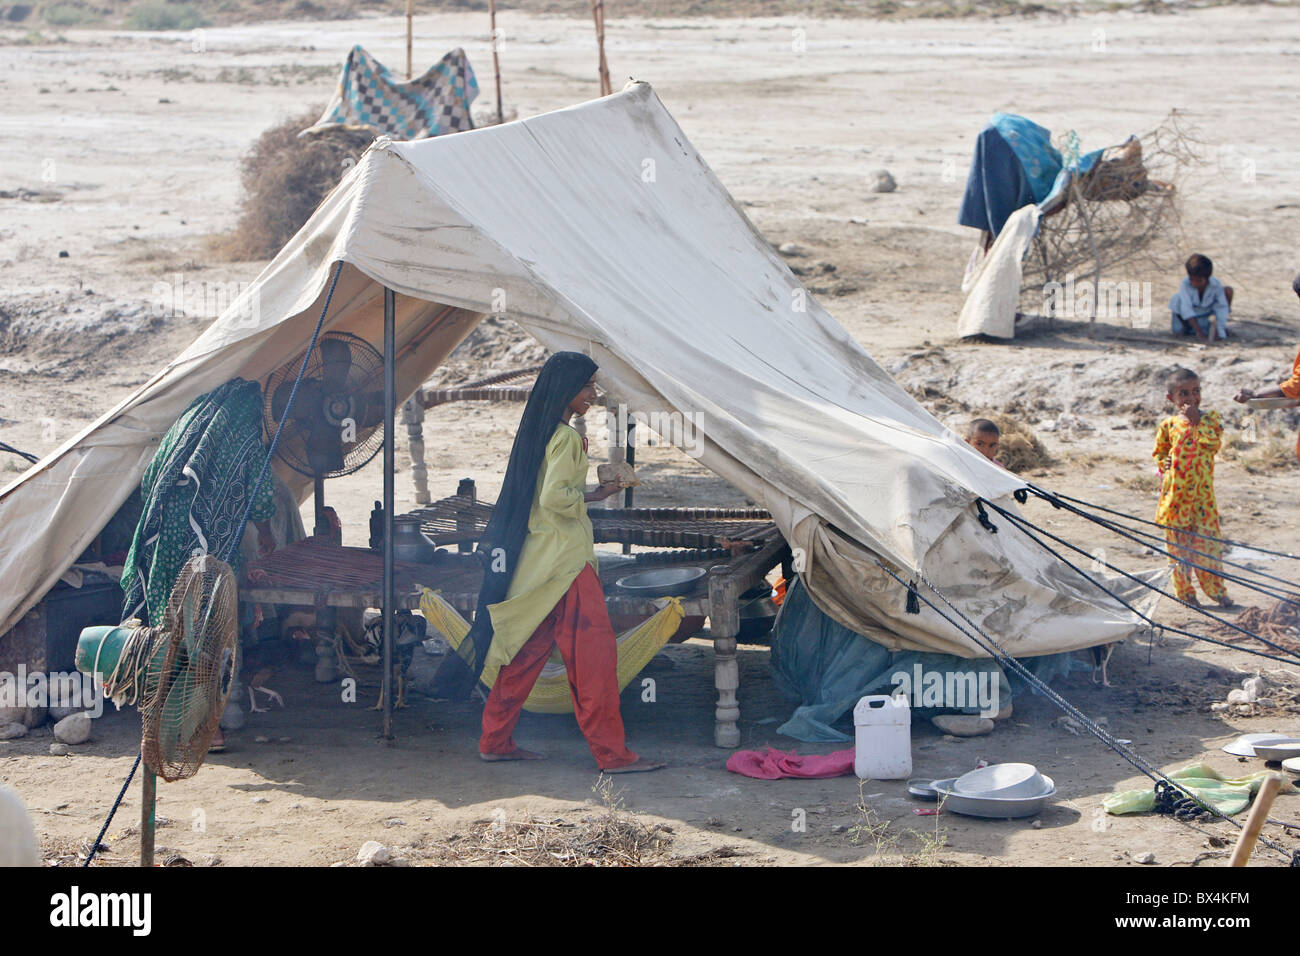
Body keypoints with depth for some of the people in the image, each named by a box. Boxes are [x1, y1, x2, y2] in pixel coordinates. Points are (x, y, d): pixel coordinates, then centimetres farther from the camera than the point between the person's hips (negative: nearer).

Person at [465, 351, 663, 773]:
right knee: (594, 651, -7)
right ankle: (612, 753, -6)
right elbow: (555, 497, -23)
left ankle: (495, 741, 19)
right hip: (565, 557, -10)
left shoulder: (537, 432, 13)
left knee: (528, 649, 14)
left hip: (533, 557, 10)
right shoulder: (566, 437, -16)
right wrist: (593, 496, -10)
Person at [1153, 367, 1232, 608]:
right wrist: (1165, 464, -3)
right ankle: (1185, 592, 12)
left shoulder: (1210, 419, 5)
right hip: (1176, 491, 0)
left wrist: (1196, 421, -16)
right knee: (1179, 543, 4)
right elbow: (1158, 453, 16)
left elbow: (1214, 444, -12)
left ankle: (1216, 590, 8)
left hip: (1203, 492, 0)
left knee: (1207, 538, -2)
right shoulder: (1169, 425, 4)